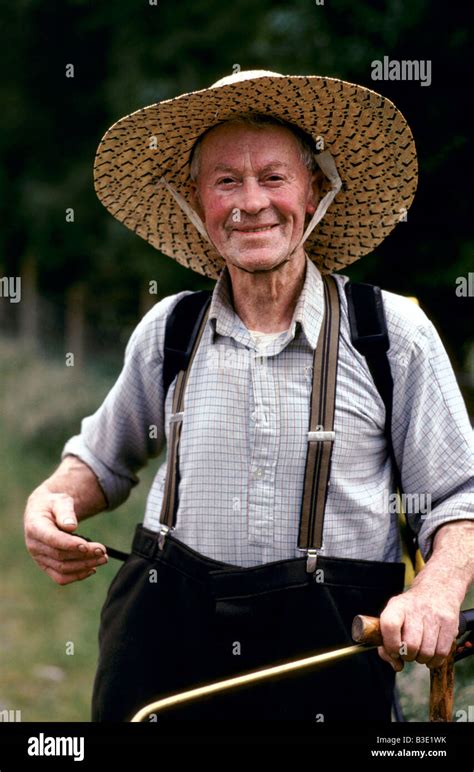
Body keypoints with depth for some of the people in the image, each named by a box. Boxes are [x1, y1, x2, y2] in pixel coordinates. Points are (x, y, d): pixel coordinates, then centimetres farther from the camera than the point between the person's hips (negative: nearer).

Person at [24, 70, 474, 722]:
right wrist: (49, 501, -1)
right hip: (167, 644, 2)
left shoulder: (395, 332, -3)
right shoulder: (166, 331, 5)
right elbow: (103, 460, 21)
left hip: (332, 651, -2)